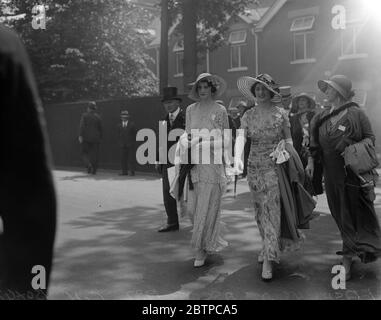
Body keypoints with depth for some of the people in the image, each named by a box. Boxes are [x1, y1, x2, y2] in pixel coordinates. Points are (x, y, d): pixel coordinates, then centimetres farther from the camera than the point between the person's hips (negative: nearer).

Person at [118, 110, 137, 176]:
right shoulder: (119, 125, 8)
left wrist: (132, 142, -3)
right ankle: (124, 172, 9)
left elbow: (134, 134, 0)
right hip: (123, 145, 3)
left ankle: (132, 171, -1)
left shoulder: (132, 124, -2)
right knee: (123, 158, 4)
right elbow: (119, 134, 12)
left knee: (131, 158, -4)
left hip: (130, 144, -3)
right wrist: (121, 142, 4)